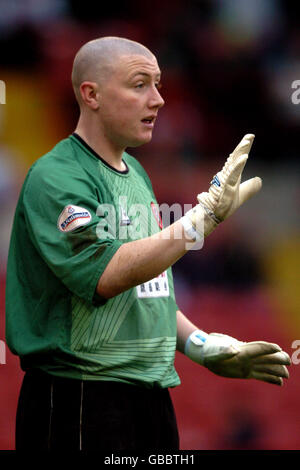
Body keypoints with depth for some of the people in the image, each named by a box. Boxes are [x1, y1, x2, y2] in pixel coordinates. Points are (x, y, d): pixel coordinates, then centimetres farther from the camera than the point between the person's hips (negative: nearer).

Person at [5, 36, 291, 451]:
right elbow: (106, 276, -27)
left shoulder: (135, 172, 16)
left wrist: (206, 347, 12)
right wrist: (205, 215, -27)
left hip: (152, 395, 8)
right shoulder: (56, 177, -12)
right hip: (81, 401, -8)